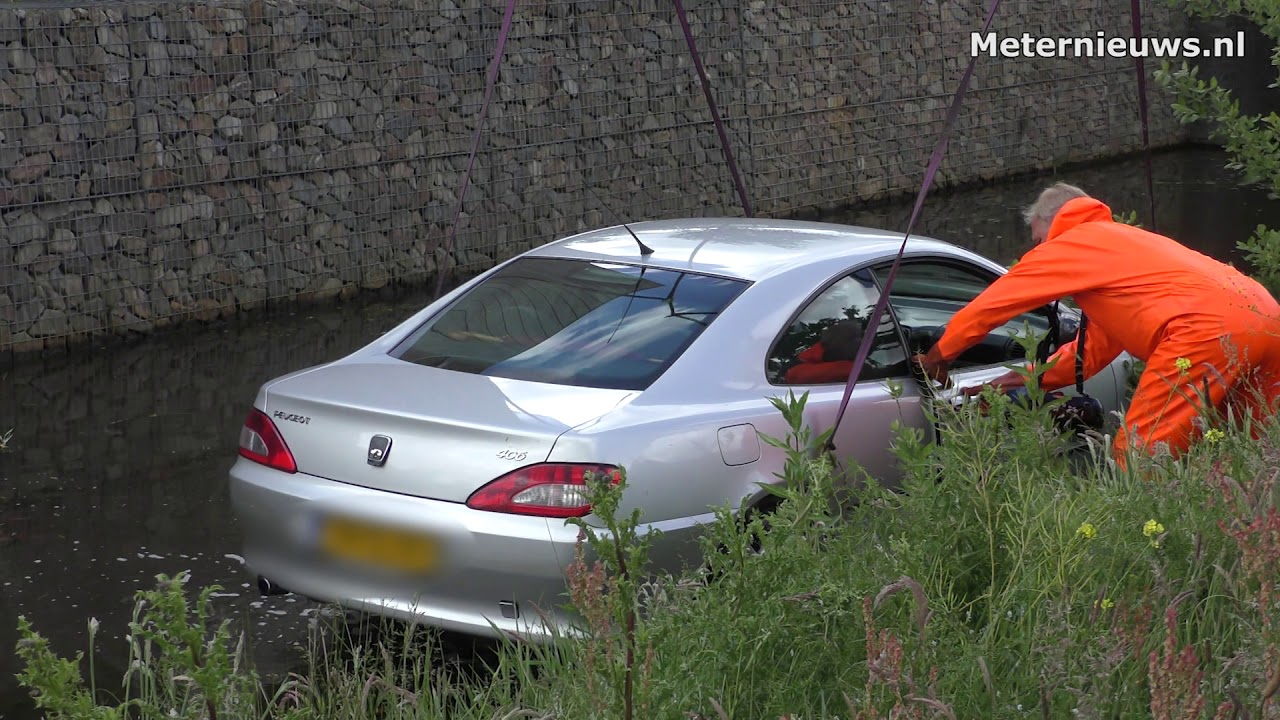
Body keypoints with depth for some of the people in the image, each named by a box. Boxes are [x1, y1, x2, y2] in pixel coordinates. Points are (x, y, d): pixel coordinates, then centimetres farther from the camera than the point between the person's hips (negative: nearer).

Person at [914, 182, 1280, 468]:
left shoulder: (1069, 245, 9)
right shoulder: (1118, 242, 35)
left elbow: (988, 306, 15)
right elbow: (1096, 349, 36)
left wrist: (935, 359, 27)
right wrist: (1024, 380, 36)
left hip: (1207, 328, -9)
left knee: (1137, 458, -7)